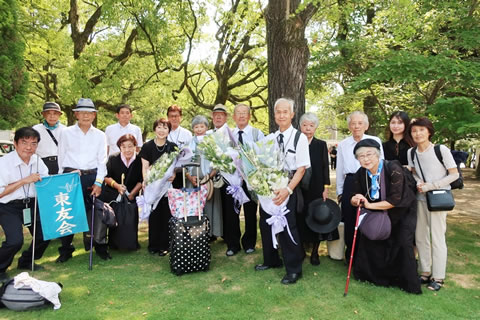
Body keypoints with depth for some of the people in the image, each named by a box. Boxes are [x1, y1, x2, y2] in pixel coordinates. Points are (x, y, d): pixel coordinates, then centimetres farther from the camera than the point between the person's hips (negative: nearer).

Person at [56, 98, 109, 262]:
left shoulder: (100, 135, 7)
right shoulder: (66, 133, 4)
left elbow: (102, 160, 3)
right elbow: (61, 157, 7)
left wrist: (98, 182, -5)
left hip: (93, 176, 1)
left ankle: (100, 247, 18)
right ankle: (66, 249, 17)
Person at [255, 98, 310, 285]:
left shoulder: (299, 138, -8)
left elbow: (301, 168, -12)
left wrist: (288, 189, -20)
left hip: (287, 187, -6)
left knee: (287, 227, -4)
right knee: (266, 223, 14)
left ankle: (293, 269, 15)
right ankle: (271, 260, 36)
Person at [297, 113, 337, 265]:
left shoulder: (321, 145, 2)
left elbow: (325, 167, 1)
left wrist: (326, 188, -5)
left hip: (317, 189, 0)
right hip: (299, 189, 1)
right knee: (300, 218, 6)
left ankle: (315, 252, 18)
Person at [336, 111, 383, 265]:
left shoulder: (375, 141, 1)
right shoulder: (342, 144, 8)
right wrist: (339, 191, 14)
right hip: (350, 184, 2)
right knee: (349, 221, 5)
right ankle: (350, 256, 21)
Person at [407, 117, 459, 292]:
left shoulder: (441, 149, -13)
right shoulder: (411, 152, 1)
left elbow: (454, 174, -9)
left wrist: (431, 186, -17)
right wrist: (418, 183, -7)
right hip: (420, 199, 5)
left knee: (437, 237, -2)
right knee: (420, 236, 9)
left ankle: (438, 277, 12)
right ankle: (425, 272, 23)